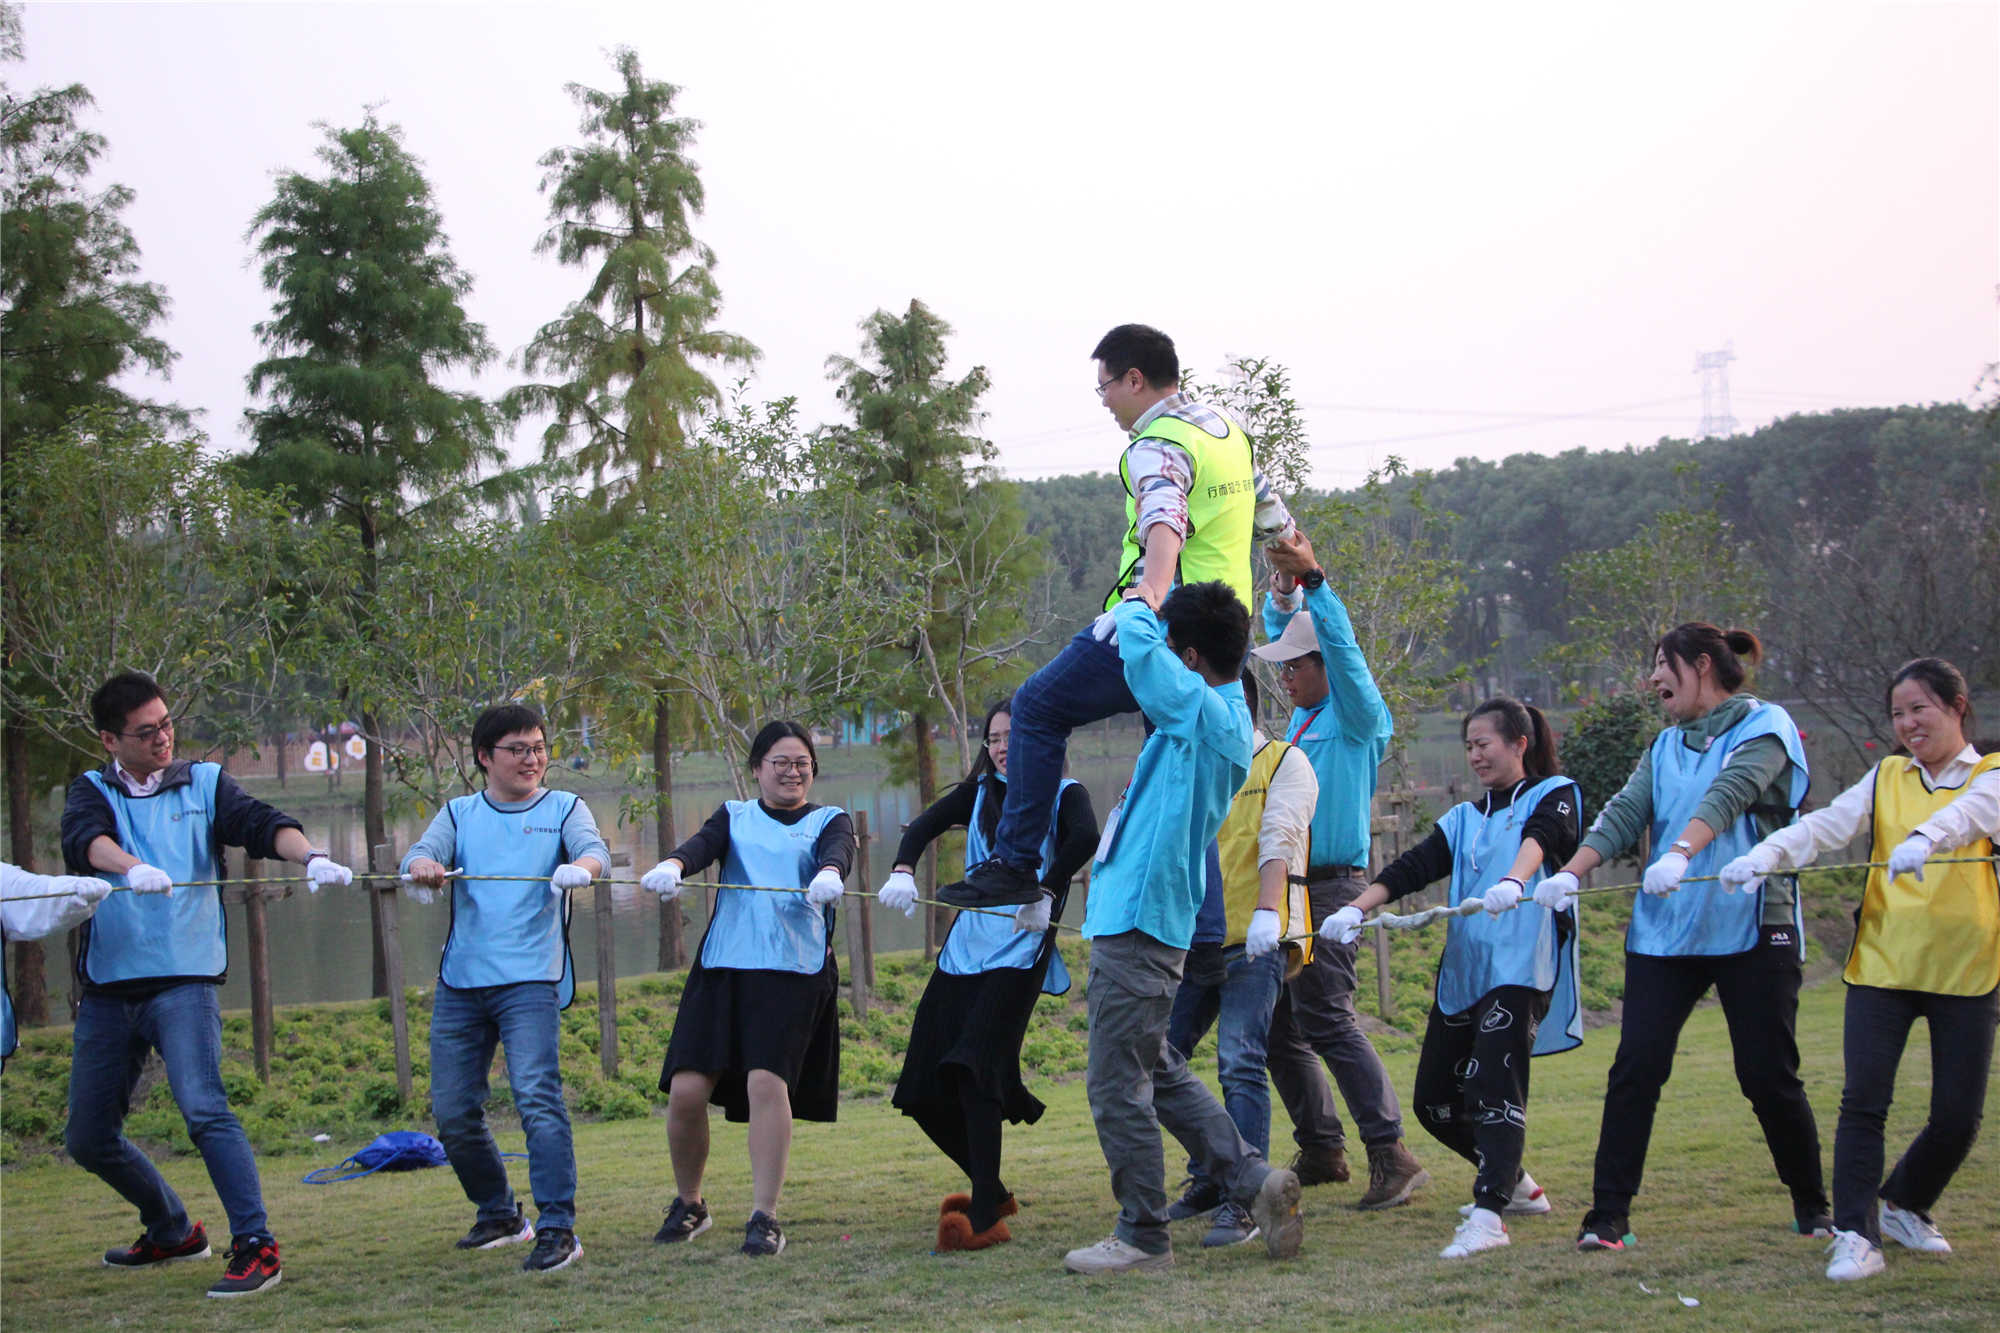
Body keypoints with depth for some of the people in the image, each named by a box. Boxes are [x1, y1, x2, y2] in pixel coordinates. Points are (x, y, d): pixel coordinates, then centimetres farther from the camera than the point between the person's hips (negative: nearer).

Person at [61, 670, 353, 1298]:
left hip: (183, 980, -3)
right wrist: (132, 868, -36)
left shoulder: (205, 783, 9)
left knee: (204, 1108, -21)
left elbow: (259, 823, -8)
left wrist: (310, 855, -29)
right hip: (107, 988, 3)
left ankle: (256, 1245, -19)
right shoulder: (92, 791, 8)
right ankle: (172, 1232, 31)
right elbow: (83, 838, -14)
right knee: (89, 1138, 10)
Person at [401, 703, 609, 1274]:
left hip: (531, 979, -4)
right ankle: (499, 1215, 26)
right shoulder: (459, 814, 15)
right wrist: (423, 865, -28)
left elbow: (594, 847, -10)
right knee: (453, 1110, 6)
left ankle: (557, 1228, -18)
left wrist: (579, 867, -35)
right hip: (460, 981, 4)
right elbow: (423, 852, -3)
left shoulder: (564, 808, 9)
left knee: (537, 1097, -19)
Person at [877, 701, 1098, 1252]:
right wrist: (903, 871, -18)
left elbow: (1084, 838, -18)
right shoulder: (979, 792, 17)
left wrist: (1044, 893, -32)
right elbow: (925, 824, 2)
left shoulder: (1064, 794, 3)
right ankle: (992, 1191, 22)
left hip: (1020, 952, -6)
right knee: (925, 1092, 2)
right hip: (965, 947, 6)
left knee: (974, 1071, -23)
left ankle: (985, 1217, -22)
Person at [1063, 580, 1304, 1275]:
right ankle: (1254, 1179, 15)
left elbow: (1137, 640, -25)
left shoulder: (1201, 709, -16)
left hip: (1138, 923, -10)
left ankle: (1142, 1237, 5)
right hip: (1141, 915, 10)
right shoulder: (1223, 715, 13)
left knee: (1117, 1085, -2)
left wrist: (1139, 601, -5)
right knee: (1158, 1074, 18)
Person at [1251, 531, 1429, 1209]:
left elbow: (1343, 648, -19)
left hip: (1332, 889, -9)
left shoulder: (1356, 719, -5)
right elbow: (1284, 632, 25)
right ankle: (1320, 1151, 18)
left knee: (1326, 1019, -18)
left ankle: (1391, 1155, -19)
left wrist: (1313, 578, -24)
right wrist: (1284, 590, 11)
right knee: (1280, 1026, 10)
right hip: (1290, 890, 9)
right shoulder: (1306, 715, 17)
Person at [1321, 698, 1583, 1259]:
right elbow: (1413, 867, 10)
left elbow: (1541, 838, -16)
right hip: (1462, 970, 7)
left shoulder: (1553, 795, 6)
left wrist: (1513, 881, -38)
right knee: (1435, 1100, 7)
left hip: (1521, 965, -7)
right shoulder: (1465, 819, 23)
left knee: (1494, 1084, -21)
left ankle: (1489, 1216, -26)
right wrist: (1356, 908, -7)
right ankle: (1514, 1183, 26)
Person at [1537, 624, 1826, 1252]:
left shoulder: (1766, 725, -1)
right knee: (1635, 1068, -6)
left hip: (1751, 925, -5)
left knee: (1769, 1076, 0)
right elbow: (1623, 814, 6)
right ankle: (1608, 1215, -4)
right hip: (1663, 927, 5)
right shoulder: (1665, 746, 18)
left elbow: (1730, 793, -18)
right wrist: (1570, 873, -11)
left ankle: (1812, 1207, 20)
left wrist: (1679, 853, -34)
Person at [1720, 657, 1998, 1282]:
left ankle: (1904, 1205, 28)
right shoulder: (1886, 778, 10)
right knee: (1864, 1100, -11)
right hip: (1883, 964, 1)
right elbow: (1827, 825, -6)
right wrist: (1766, 854, -26)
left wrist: (1925, 838, -44)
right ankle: (1856, 1235, -8)